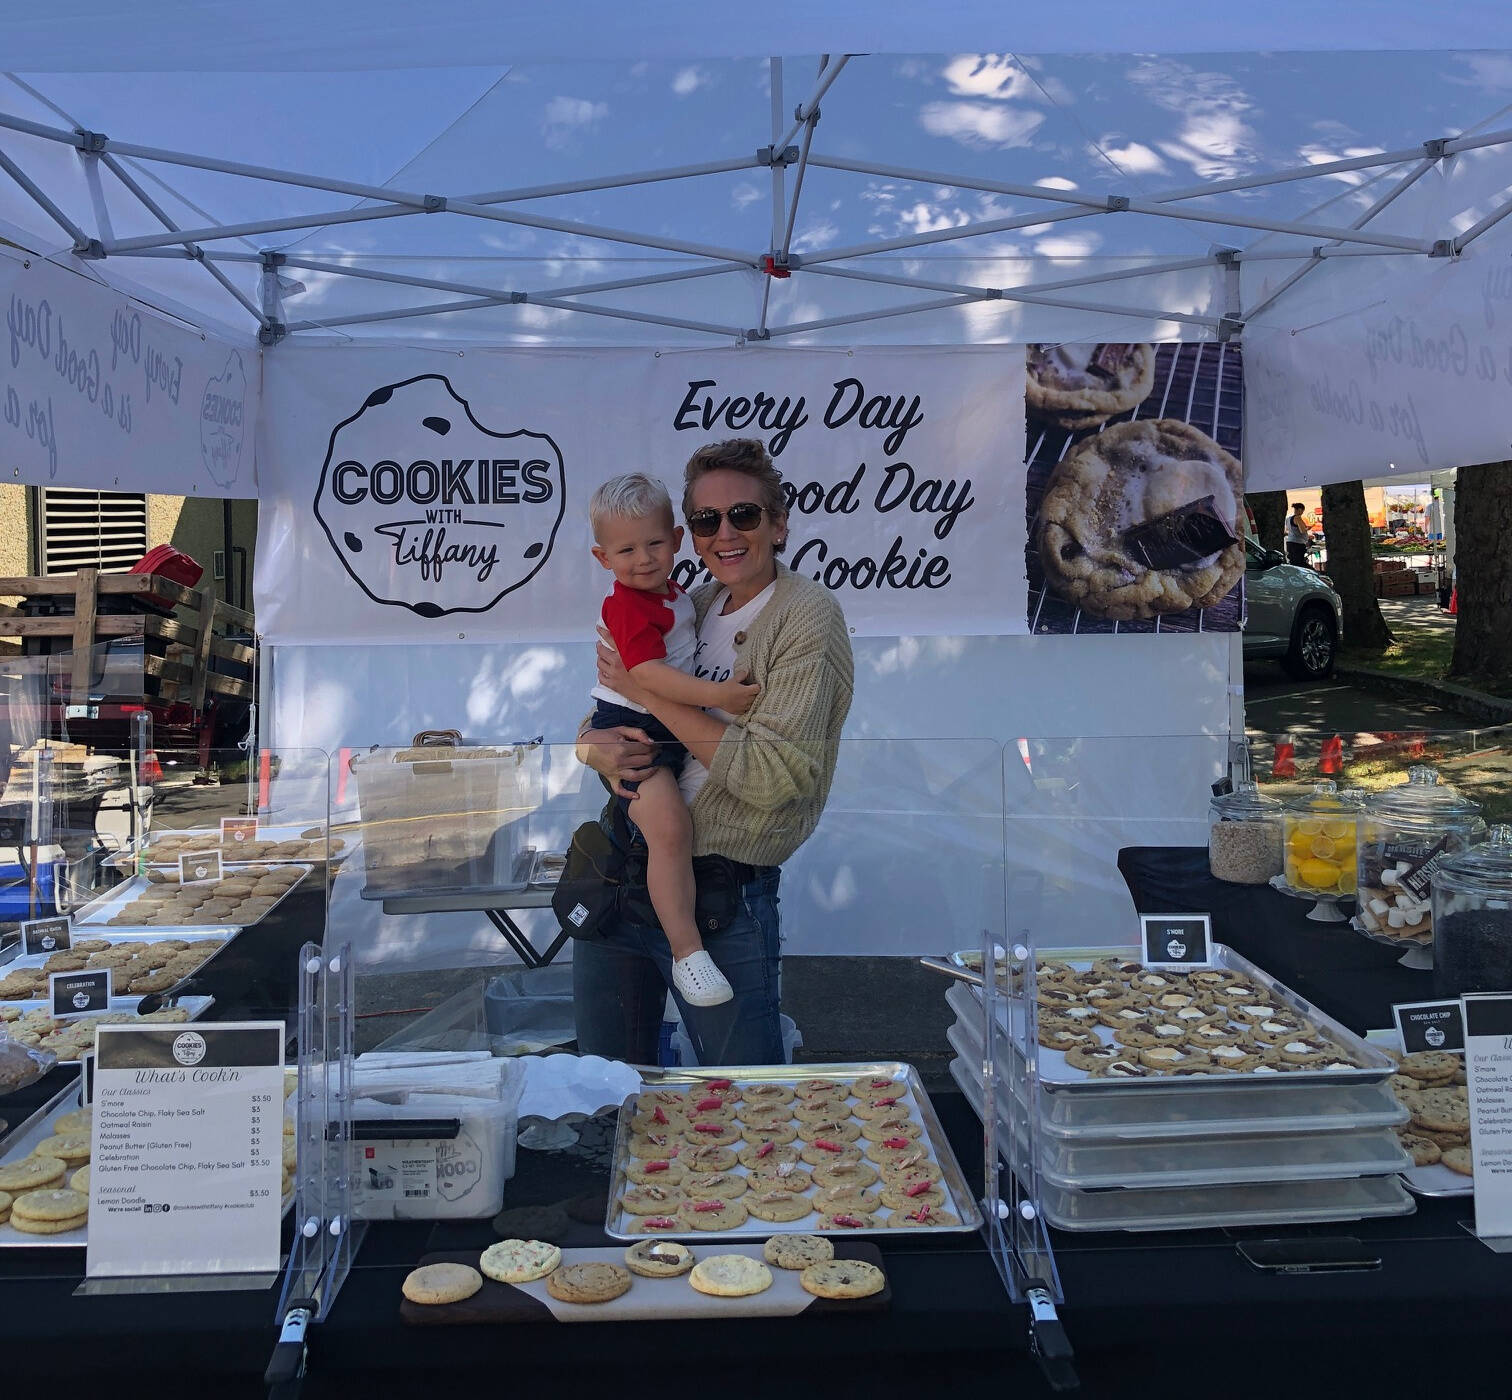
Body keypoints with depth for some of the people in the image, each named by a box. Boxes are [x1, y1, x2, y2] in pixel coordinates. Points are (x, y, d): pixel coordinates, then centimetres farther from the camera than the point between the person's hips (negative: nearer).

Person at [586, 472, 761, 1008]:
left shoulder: (673, 594, 11)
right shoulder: (627, 607, -19)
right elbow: (648, 673, -32)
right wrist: (715, 695, -36)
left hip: (673, 728, 10)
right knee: (669, 828, -25)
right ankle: (687, 954, -21)